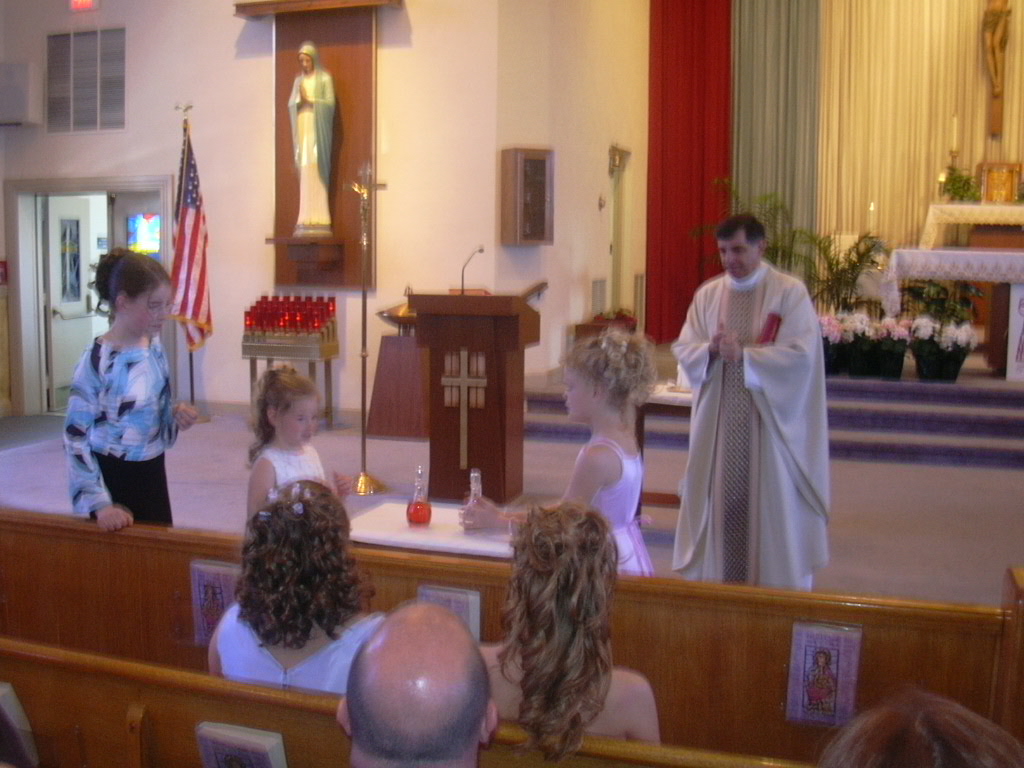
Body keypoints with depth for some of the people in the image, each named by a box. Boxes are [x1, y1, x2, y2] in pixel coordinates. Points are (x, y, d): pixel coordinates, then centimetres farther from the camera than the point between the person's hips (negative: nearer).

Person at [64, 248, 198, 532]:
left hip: (152, 473, 7)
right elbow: (76, 437, -17)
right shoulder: (97, 361, -20)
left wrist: (175, 415, -7)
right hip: (113, 477, -7)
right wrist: (99, 504, -21)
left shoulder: (154, 346, 1)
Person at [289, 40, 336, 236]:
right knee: (305, 175, -1)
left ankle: (318, 221, -11)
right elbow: (290, 105, 12)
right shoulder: (298, 80, 18)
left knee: (317, 174, -10)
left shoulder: (325, 78, 3)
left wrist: (310, 99, -11)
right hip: (302, 131, 5)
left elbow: (330, 103, -6)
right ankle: (306, 221, -3)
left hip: (318, 131, -5)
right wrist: (299, 100, -7)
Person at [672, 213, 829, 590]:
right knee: (718, 500, 6)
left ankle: (776, 584, 16)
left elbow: (801, 354, -13)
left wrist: (744, 354, -22)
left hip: (770, 422, -3)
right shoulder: (707, 294, 8)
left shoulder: (790, 292, -4)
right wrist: (711, 349, -17)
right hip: (718, 422, 4)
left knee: (771, 506, 3)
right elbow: (684, 350, 4)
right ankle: (714, 586, 17)